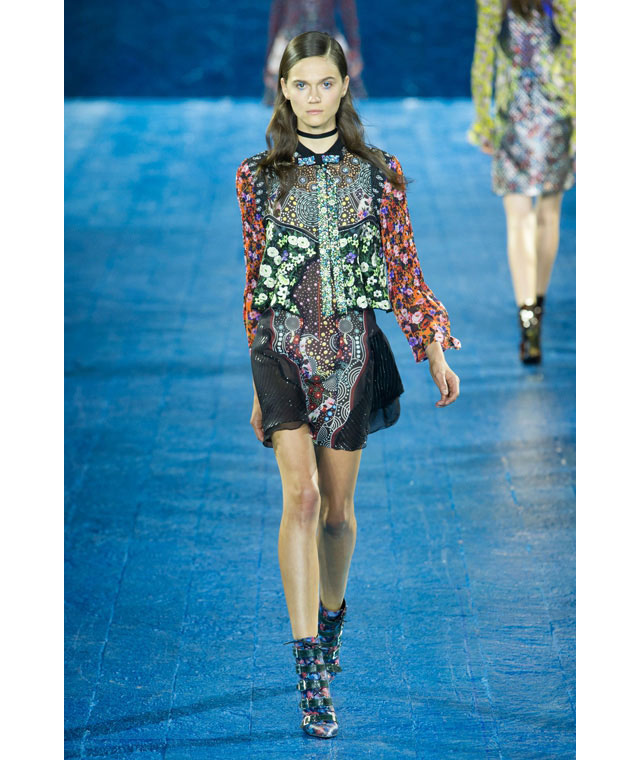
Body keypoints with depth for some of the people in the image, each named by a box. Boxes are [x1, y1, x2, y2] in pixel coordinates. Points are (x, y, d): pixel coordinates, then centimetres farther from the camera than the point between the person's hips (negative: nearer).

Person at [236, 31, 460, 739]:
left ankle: (332, 620, 39)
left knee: (337, 507, 10)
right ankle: (310, 670, -19)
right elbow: (253, 280, 8)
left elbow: (404, 272, 6)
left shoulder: (378, 174, 3)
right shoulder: (258, 177, 3)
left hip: (353, 348, 1)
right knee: (301, 495, -17)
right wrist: (258, 380, 9)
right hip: (283, 347, -1)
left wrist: (435, 348, -3)